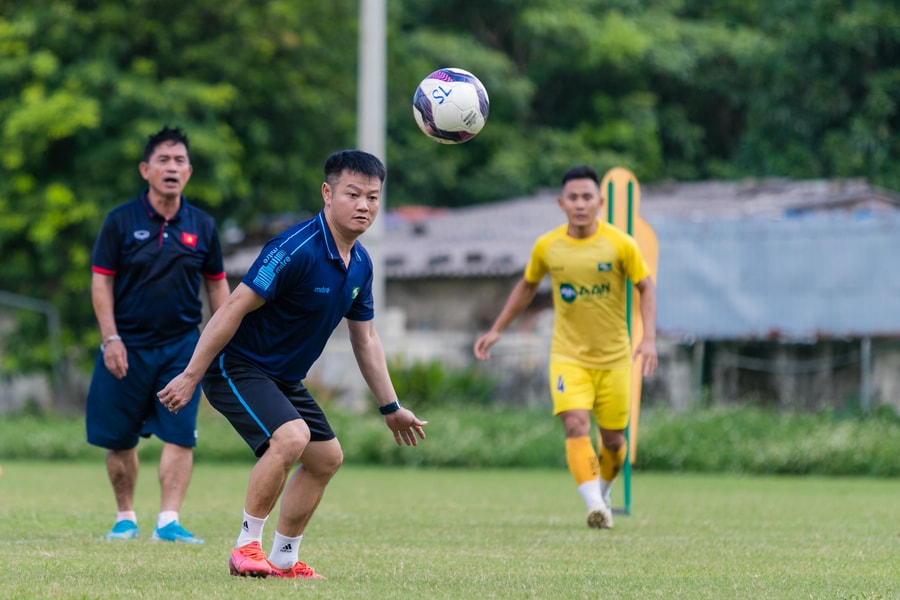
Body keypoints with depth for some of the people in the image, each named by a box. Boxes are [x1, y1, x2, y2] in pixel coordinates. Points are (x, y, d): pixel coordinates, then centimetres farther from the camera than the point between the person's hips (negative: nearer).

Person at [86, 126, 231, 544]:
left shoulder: (201, 226, 5)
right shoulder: (121, 221, -2)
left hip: (182, 344, 1)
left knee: (180, 434, -9)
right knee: (119, 439, 4)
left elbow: (216, 284, 13)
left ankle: (168, 521, -8)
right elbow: (101, 280, -2)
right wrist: (110, 338, -10)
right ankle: (125, 516, 20)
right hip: (128, 344, -1)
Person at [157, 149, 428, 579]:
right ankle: (246, 547, -15)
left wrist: (391, 407, 17)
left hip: (284, 378, 10)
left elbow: (365, 338, 15)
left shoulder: (359, 264, 3)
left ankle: (283, 559, 24)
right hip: (237, 366, -10)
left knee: (327, 457, 12)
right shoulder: (296, 249, -25)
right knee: (291, 436, -29)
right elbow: (234, 308, -25)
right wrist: (191, 376, -24)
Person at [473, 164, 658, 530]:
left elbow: (646, 288, -1)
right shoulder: (546, 246, -3)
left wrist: (649, 339, -14)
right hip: (568, 356, 0)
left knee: (613, 439, 7)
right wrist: (496, 330, 15)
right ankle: (594, 506, -29)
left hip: (613, 358, 0)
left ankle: (603, 492, 36)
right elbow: (527, 286, 14)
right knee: (576, 425, -22)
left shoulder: (620, 244, -10)